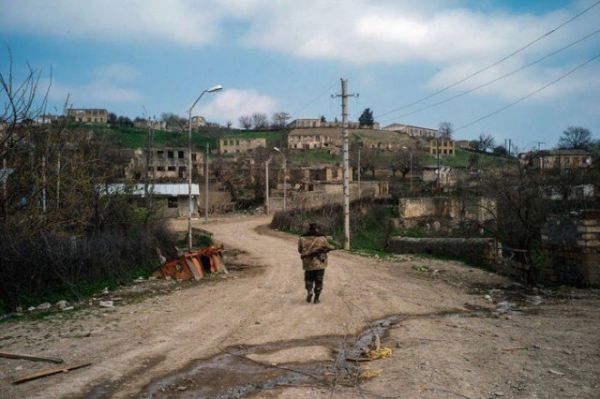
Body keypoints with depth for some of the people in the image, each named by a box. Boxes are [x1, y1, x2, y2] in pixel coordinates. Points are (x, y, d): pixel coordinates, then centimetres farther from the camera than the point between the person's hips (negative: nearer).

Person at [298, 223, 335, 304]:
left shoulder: (302, 238, -1)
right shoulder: (322, 238, -5)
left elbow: (300, 250, 6)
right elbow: (328, 248, 4)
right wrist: (332, 248, 25)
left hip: (308, 263, 1)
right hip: (319, 263, -1)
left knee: (308, 279, 18)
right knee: (318, 281, 8)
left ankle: (309, 290, -8)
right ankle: (316, 298, 8)